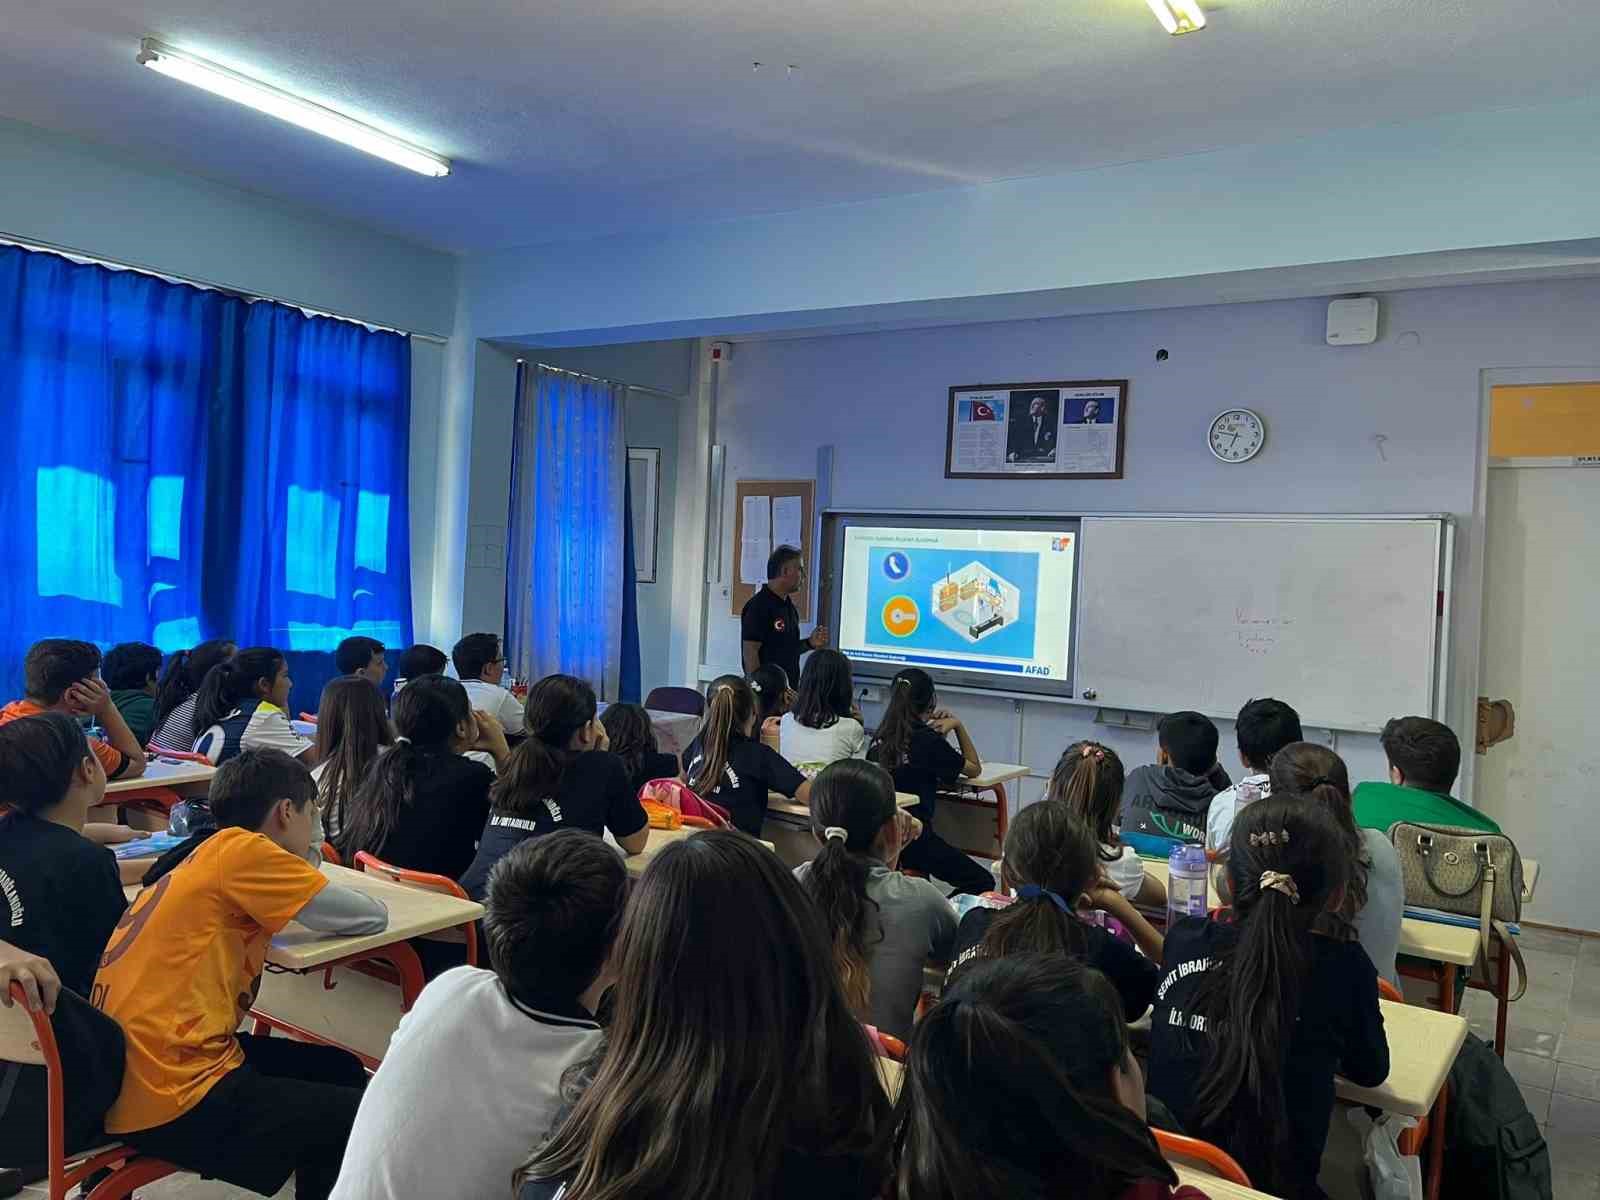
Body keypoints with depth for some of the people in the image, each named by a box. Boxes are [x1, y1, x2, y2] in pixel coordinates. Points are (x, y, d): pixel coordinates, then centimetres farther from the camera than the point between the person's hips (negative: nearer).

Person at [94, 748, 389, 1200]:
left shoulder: (205, 856, 12)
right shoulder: (240, 848, -13)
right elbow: (371, 917, -10)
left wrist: (308, 896, 16)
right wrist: (321, 893, 12)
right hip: (174, 1100, -10)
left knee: (340, 1070, 20)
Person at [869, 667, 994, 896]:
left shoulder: (880, 738, 4)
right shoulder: (928, 740, -13)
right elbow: (975, 769, 3)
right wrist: (957, 725, 5)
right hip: (913, 836, -7)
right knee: (982, 883, 4)